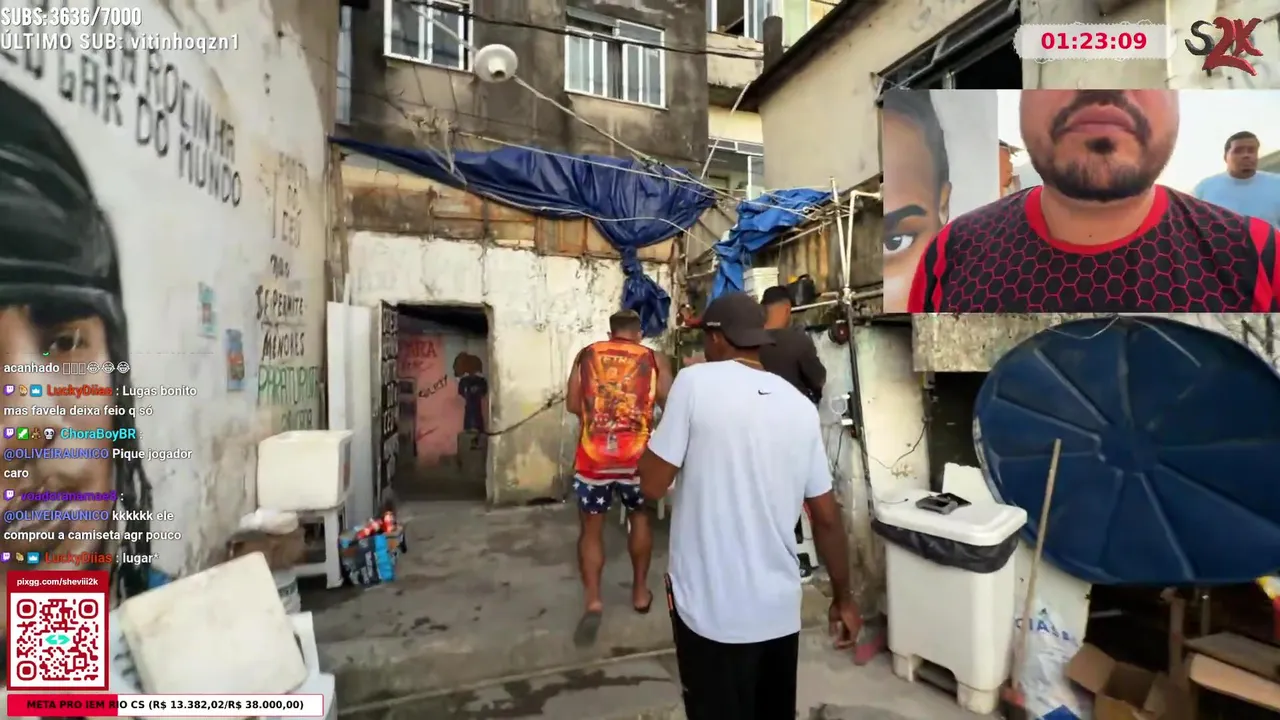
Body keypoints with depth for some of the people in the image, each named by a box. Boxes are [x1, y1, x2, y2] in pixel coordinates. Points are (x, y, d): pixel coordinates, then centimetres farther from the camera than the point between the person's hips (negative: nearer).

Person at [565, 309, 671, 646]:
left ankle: (593, 601, 1)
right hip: (637, 454, 1)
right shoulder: (655, 360, 4)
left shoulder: (586, 355, 7)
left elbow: (572, 405, 6)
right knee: (639, 516, 24)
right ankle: (640, 591, 33)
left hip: (593, 456, 0)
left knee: (591, 528, 13)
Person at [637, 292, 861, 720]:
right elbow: (827, 517, 5)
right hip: (780, 608, 5)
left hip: (712, 610, -5)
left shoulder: (696, 383, -13)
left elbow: (652, 485, -11)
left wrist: (655, 438, 6)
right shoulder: (801, 406, 1)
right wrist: (843, 598, 18)